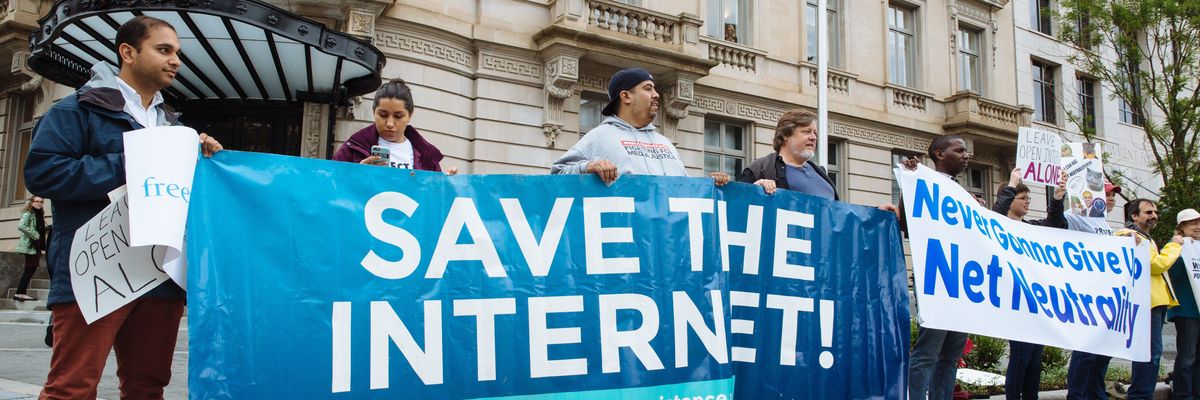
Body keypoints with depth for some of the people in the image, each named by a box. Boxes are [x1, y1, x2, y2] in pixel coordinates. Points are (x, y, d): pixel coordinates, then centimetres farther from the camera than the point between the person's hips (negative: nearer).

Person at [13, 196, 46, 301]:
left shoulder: (39, 214, 17)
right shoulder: (28, 213, -8)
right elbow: (21, 226, -22)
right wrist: (34, 235, -19)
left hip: (36, 245, 9)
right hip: (29, 245, -9)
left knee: (31, 269, 8)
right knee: (30, 269, -9)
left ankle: (22, 292, 11)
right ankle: (20, 293, -8)